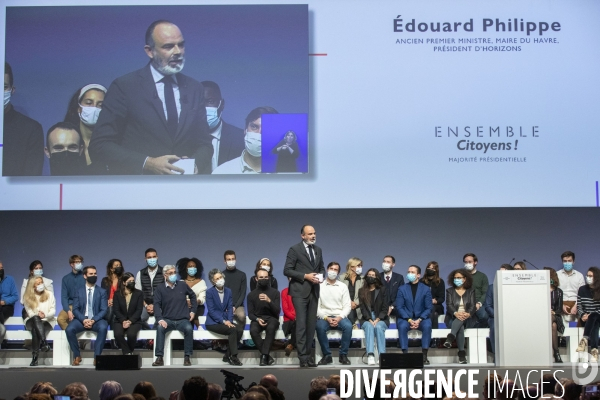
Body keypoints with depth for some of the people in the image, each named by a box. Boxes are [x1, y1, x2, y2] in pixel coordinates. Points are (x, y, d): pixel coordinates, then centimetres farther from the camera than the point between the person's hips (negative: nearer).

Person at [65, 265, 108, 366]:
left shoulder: (102, 292, 9)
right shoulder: (79, 292, 11)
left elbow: (103, 310, 1)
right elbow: (75, 309, 2)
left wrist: (93, 320, -18)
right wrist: (83, 320, -18)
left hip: (96, 320, -1)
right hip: (81, 319, 1)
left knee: (103, 328, -35)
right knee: (69, 329, -29)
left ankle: (97, 356, -25)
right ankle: (77, 355, -10)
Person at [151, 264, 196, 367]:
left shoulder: (182, 285, 8)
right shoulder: (159, 288, 3)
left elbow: (192, 296, 24)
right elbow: (157, 305, -6)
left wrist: (193, 311, 15)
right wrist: (160, 319, -21)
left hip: (182, 320, 1)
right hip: (167, 320, -1)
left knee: (189, 328, -33)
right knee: (160, 328, -34)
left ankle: (187, 357, -22)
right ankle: (159, 358, -31)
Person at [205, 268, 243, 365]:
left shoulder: (228, 291, 8)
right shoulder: (209, 292, -8)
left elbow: (230, 308, 5)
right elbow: (211, 311, -13)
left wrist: (229, 321, -13)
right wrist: (223, 321, -21)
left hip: (225, 320, 5)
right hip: (213, 322, -5)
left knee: (239, 330, -22)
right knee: (232, 330, -29)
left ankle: (227, 356, -10)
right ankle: (233, 357, -20)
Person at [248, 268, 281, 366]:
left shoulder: (275, 292, 4)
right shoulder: (251, 294, 8)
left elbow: (277, 311, -5)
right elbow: (250, 313, 6)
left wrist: (269, 301, -22)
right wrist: (257, 319, -16)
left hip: (271, 318, -1)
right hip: (257, 319, 1)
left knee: (271, 327, -38)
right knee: (253, 330, -34)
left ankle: (264, 356, -34)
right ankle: (267, 356, -25)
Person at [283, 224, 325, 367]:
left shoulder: (318, 250, 14)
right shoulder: (294, 249, -5)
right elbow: (287, 270, -8)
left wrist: (321, 275, 0)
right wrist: (305, 276, -16)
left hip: (314, 291, 6)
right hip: (300, 291, -6)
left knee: (311, 324, 7)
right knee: (301, 324, -9)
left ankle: (307, 354, 15)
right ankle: (303, 357, -8)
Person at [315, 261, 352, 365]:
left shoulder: (343, 286, 11)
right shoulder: (319, 286, 5)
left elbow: (347, 306, 5)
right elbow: (317, 306, -1)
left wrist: (339, 318, -13)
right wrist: (326, 318, -15)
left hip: (339, 317, 1)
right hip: (324, 317, -1)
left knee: (348, 326, -32)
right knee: (320, 327, -35)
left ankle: (343, 355, -17)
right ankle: (327, 355, -19)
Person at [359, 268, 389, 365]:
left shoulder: (383, 290, 9)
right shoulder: (362, 291, 12)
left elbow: (385, 308, 2)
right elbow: (363, 308, 2)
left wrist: (377, 319, -14)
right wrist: (370, 320, -14)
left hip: (381, 318, 0)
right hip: (366, 319, 0)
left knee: (379, 327, -33)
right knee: (369, 327, -33)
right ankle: (370, 355, -47)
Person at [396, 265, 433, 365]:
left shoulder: (426, 289, 5)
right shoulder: (402, 289, 6)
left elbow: (429, 308, -1)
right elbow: (399, 307, -1)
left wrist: (419, 320, -16)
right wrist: (409, 320, -16)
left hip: (421, 318, 0)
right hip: (405, 318, 0)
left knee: (427, 326, -33)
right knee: (402, 326, -33)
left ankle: (424, 355, -28)